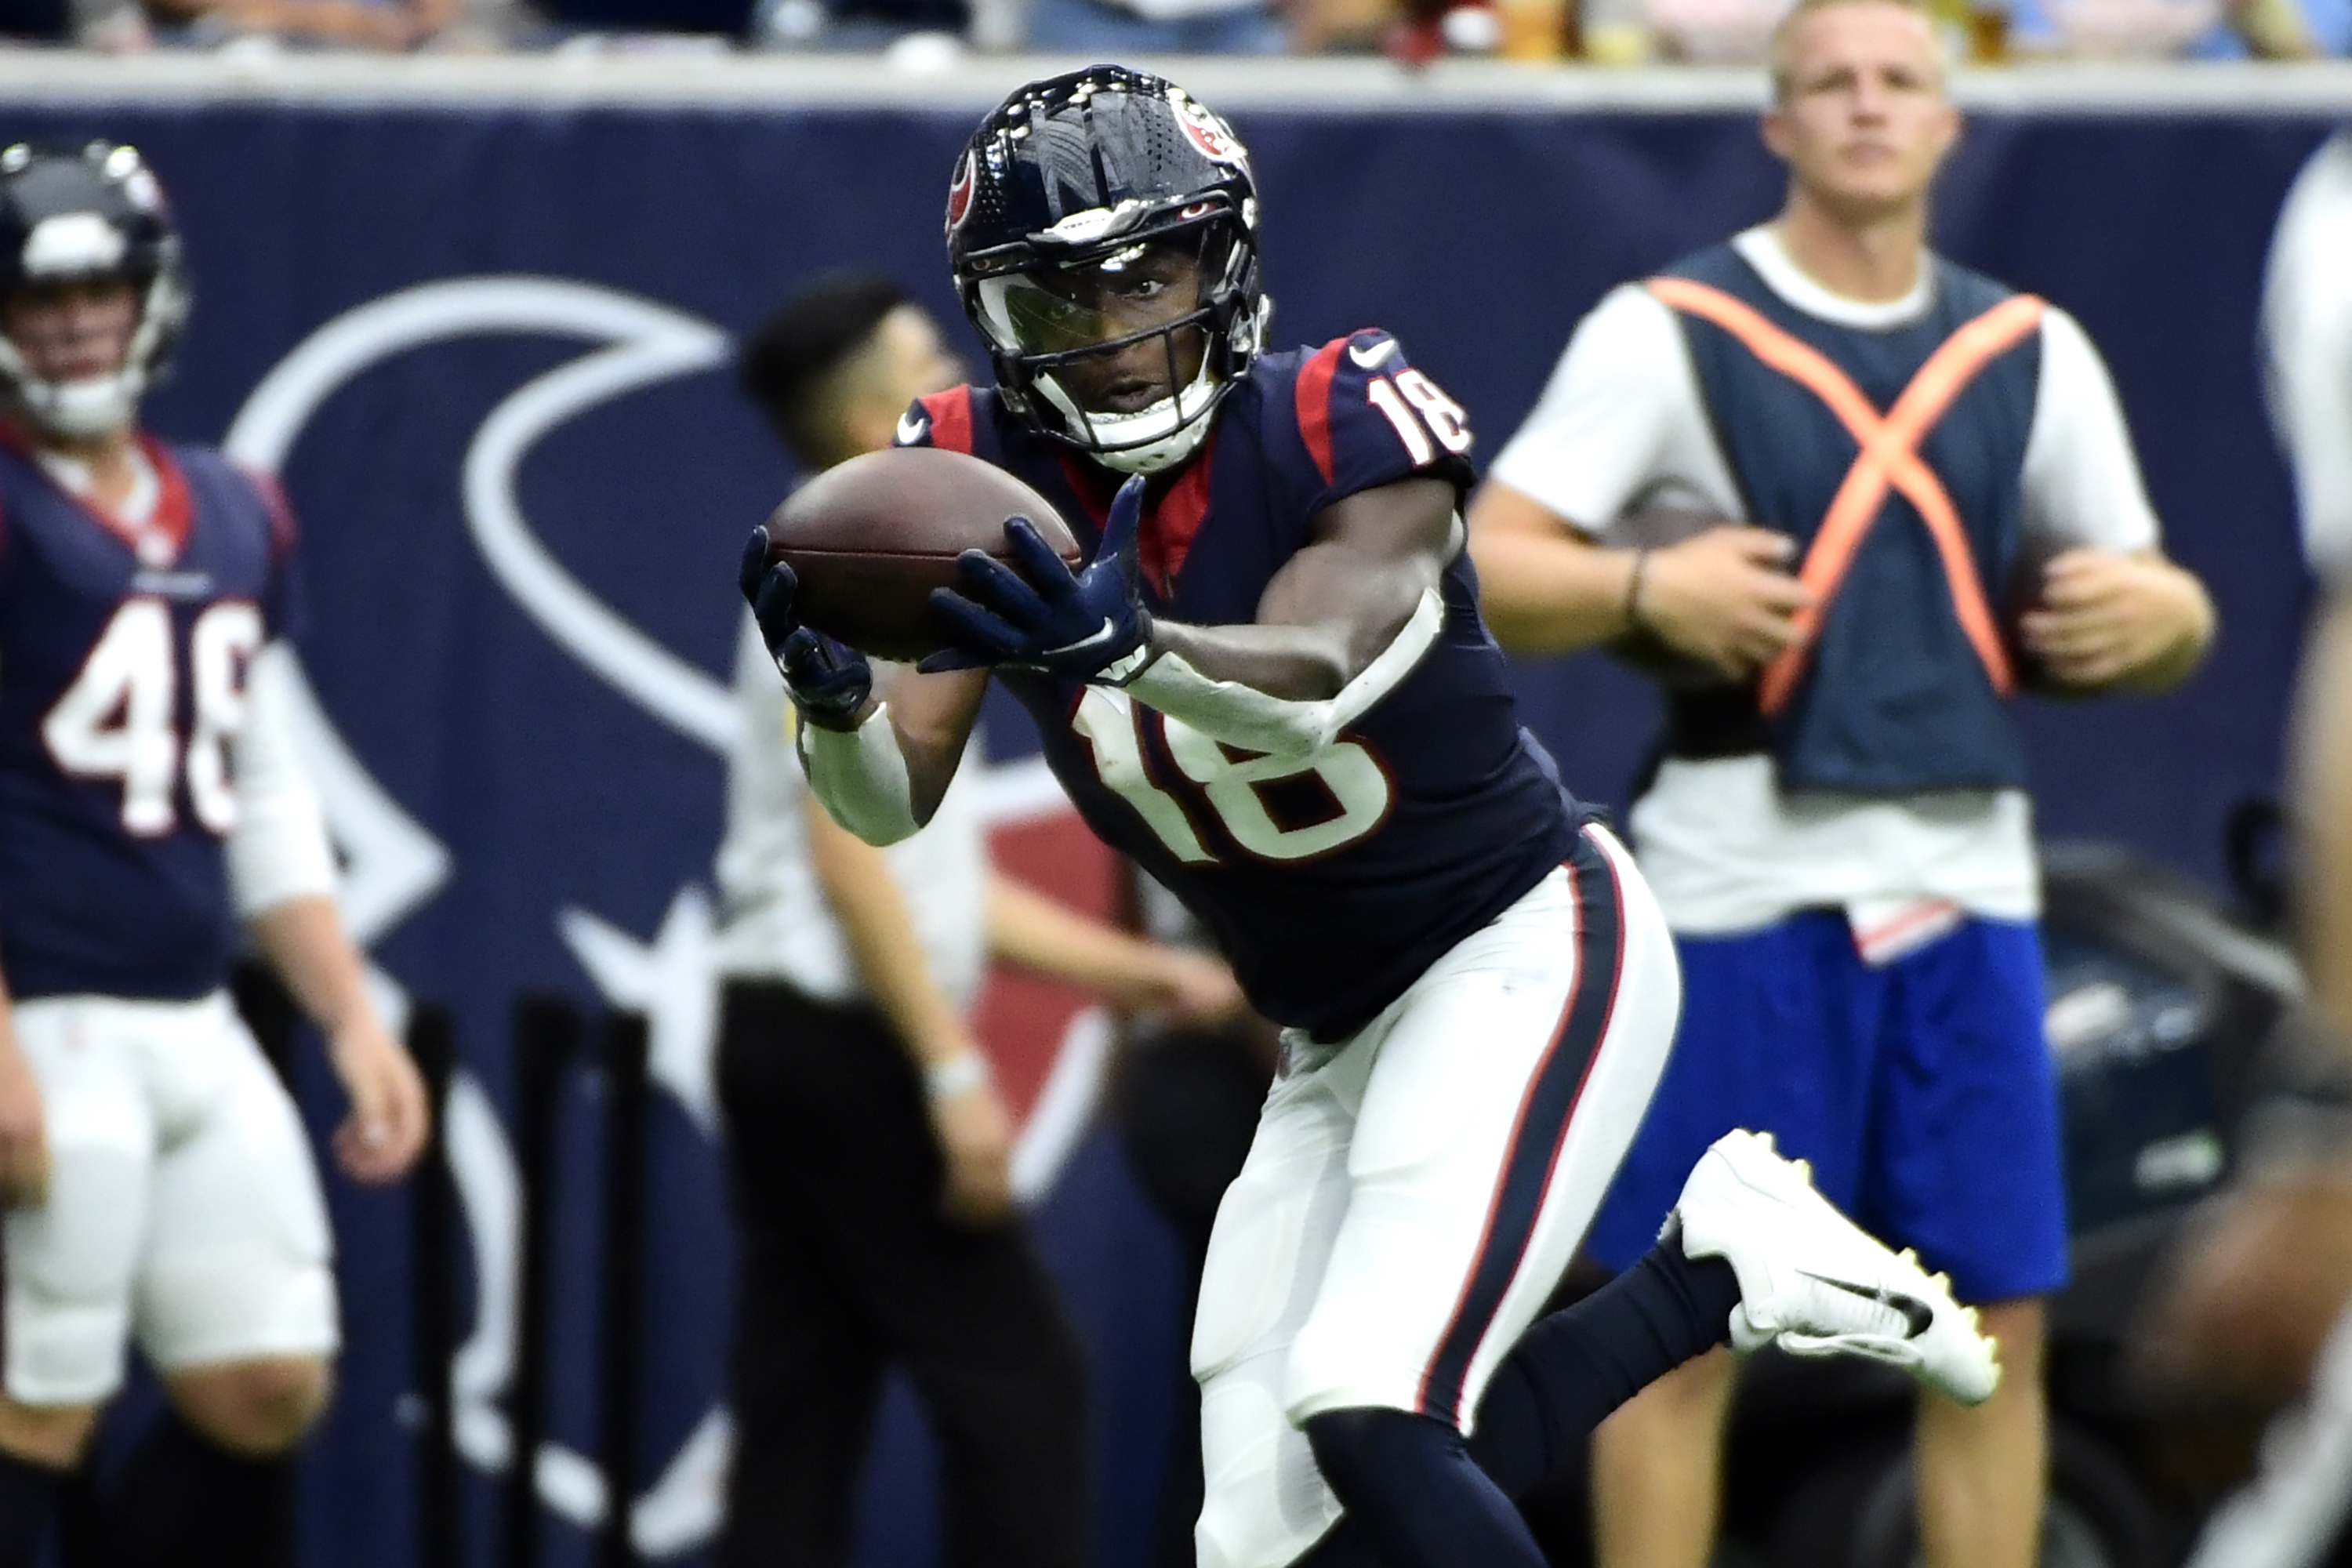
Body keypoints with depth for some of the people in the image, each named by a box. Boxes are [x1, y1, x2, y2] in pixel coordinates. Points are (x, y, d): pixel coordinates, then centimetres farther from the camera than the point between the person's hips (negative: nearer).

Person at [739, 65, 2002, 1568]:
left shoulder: (1339, 427, -20)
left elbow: (1312, 683, -38)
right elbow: (892, 801, -14)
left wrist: (1126, 645, -59)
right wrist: (833, 698, -37)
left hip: (1530, 947, -7)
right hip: (1339, 1035, 7)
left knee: (1371, 1424, -25)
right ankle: (1714, 1272, 14)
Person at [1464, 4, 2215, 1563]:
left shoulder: (2031, 353, 13)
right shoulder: (1668, 330, 0)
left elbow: (2162, 614, 20)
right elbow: (1487, 568, -6)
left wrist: (2158, 612, -3)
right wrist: (1645, 588, -24)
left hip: (1966, 884, 4)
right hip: (1741, 889, -4)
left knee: (1998, 1329, 3)